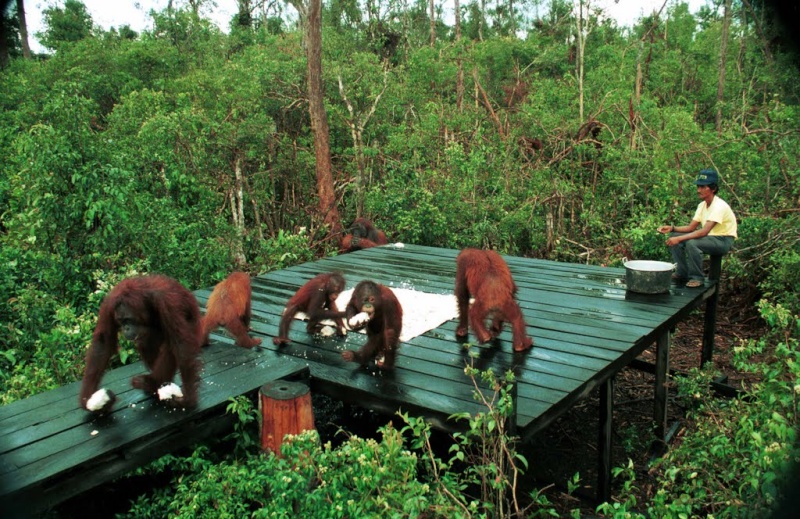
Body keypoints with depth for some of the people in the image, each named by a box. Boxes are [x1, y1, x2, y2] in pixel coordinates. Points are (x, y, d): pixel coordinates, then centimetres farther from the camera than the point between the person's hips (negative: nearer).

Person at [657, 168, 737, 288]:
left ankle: (697, 278, -16)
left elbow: (704, 231, -33)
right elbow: (691, 227, 3)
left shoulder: (719, 206, -22)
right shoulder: (702, 205, 6)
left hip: (723, 241, -8)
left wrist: (679, 238, -38)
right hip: (709, 237, 9)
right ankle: (682, 273, 3)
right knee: (673, 237, -5)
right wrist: (672, 228, -14)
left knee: (692, 243, -35)